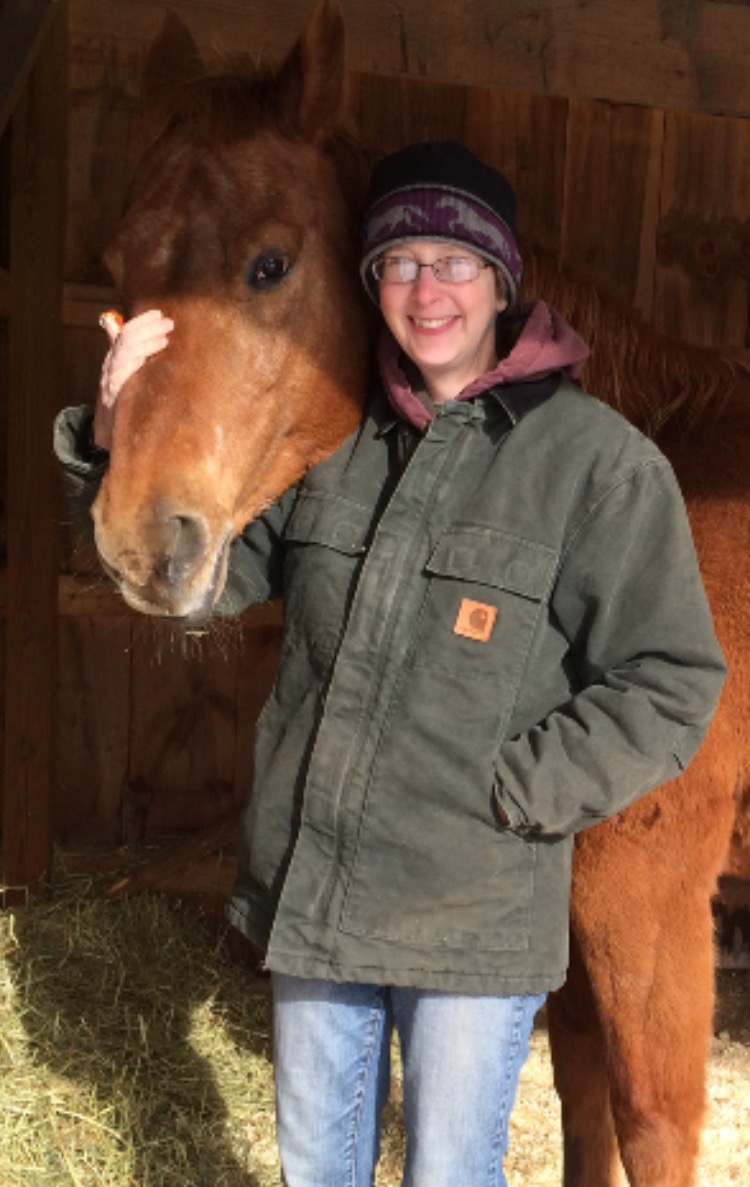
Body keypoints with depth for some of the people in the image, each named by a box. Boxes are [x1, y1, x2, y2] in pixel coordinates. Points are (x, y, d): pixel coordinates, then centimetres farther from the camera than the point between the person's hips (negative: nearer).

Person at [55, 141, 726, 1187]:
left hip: (477, 915, -4)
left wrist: (512, 796, -16)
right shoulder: (331, 440, 2)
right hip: (311, 893, 5)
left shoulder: (601, 460, -13)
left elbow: (670, 688, -12)